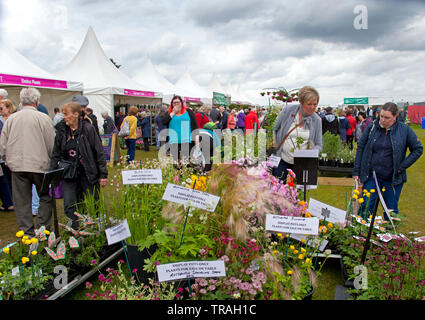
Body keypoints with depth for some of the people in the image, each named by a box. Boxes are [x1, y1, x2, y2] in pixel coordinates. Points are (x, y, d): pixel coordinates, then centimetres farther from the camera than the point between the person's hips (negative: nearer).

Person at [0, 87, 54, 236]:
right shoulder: (44, 118, -6)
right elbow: (52, 146, -4)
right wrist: (50, 162, 11)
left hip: (17, 166, 3)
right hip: (40, 165, -3)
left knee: (22, 201, 10)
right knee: (46, 197, 12)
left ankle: (27, 233, 16)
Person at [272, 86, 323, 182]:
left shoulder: (317, 120, -3)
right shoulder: (288, 110, -6)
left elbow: (319, 145, 0)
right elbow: (275, 128, 6)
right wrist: (274, 144, -3)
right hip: (283, 160, -1)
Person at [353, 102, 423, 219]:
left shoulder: (405, 130, -4)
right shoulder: (372, 128, -1)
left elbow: (418, 149, 3)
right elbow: (360, 148, 3)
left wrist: (402, 166, -6)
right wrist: (356, 171, 0)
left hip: (393, 179, 0)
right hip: (372, 177, 0)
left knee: (391, 210, 10)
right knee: (365, 206, 1)